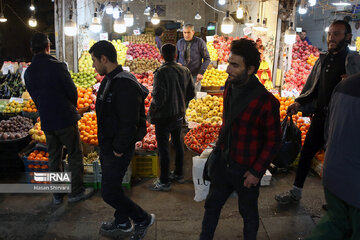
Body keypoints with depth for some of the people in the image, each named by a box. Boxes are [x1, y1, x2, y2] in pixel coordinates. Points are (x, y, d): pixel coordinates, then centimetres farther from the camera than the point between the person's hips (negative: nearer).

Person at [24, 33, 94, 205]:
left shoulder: (28, 72, 1)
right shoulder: (57, 66, -16)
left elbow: (34, 97, 10)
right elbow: (72, 92, -11)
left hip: (46, 122, 6)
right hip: (65, 119, -5)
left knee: (53, 157, 16)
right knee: (74, 155, 9)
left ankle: (57, 194, 26)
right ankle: (76, 191, 17)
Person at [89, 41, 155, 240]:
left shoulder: (124, 84, -24)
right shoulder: (108, 80, 9)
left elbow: (129, 123, -27)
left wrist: (119, 150, -20)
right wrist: (104, 145, 15)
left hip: (118, 150, -10)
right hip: (106, 146, 10)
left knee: (109, 193, -2)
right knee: (111, 186, 20)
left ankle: (143, 219, 17)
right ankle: (122, 223, 40)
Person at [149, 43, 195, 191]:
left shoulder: (161, 72, -20)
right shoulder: (185, 71, -1)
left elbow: (159, 97, -24)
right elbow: (191, 94, 4)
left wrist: (152, 110, -7)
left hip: (164, 117, -6)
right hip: (179, 115, 7)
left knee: (163, 148, 4)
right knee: (178, 143, 20)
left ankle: (164, 182, 15)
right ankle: (179, 174, 35)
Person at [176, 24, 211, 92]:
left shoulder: (200, 42, -4)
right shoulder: (179, 42, 6)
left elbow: (207, 59, -3)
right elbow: (176, 57, 17)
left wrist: (201, 72, -12)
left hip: (195, 76, -3)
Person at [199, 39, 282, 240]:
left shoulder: (266, 102, -24)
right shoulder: (230, 87, -3)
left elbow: (274, 141, -15)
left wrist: (257, 171, -15)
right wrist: (219, 148, 13)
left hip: (246, 170, -6)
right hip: (224, 163, 6)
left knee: (248, 212, 17)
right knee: (212, 205, 20)